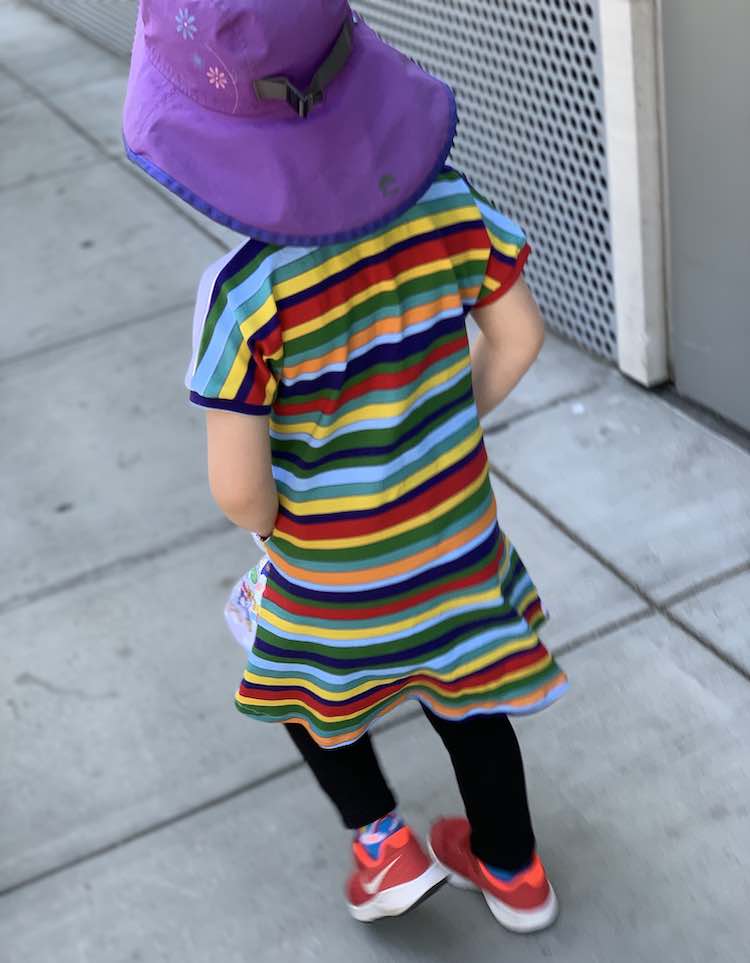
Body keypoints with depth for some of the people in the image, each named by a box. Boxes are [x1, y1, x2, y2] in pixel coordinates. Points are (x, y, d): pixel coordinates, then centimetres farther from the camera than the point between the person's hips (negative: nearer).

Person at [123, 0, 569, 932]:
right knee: (463, 697, 27)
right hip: (458, 535, 4)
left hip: (334, 569, -3)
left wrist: (271, 529, -1)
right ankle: (514, 873, 46)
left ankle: (384, 844, 31)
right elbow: (517, 338, -3)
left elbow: (235, 484, -24)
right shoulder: (451, 207, -17)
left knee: (299, 681, 30)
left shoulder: (248, 294, -30)